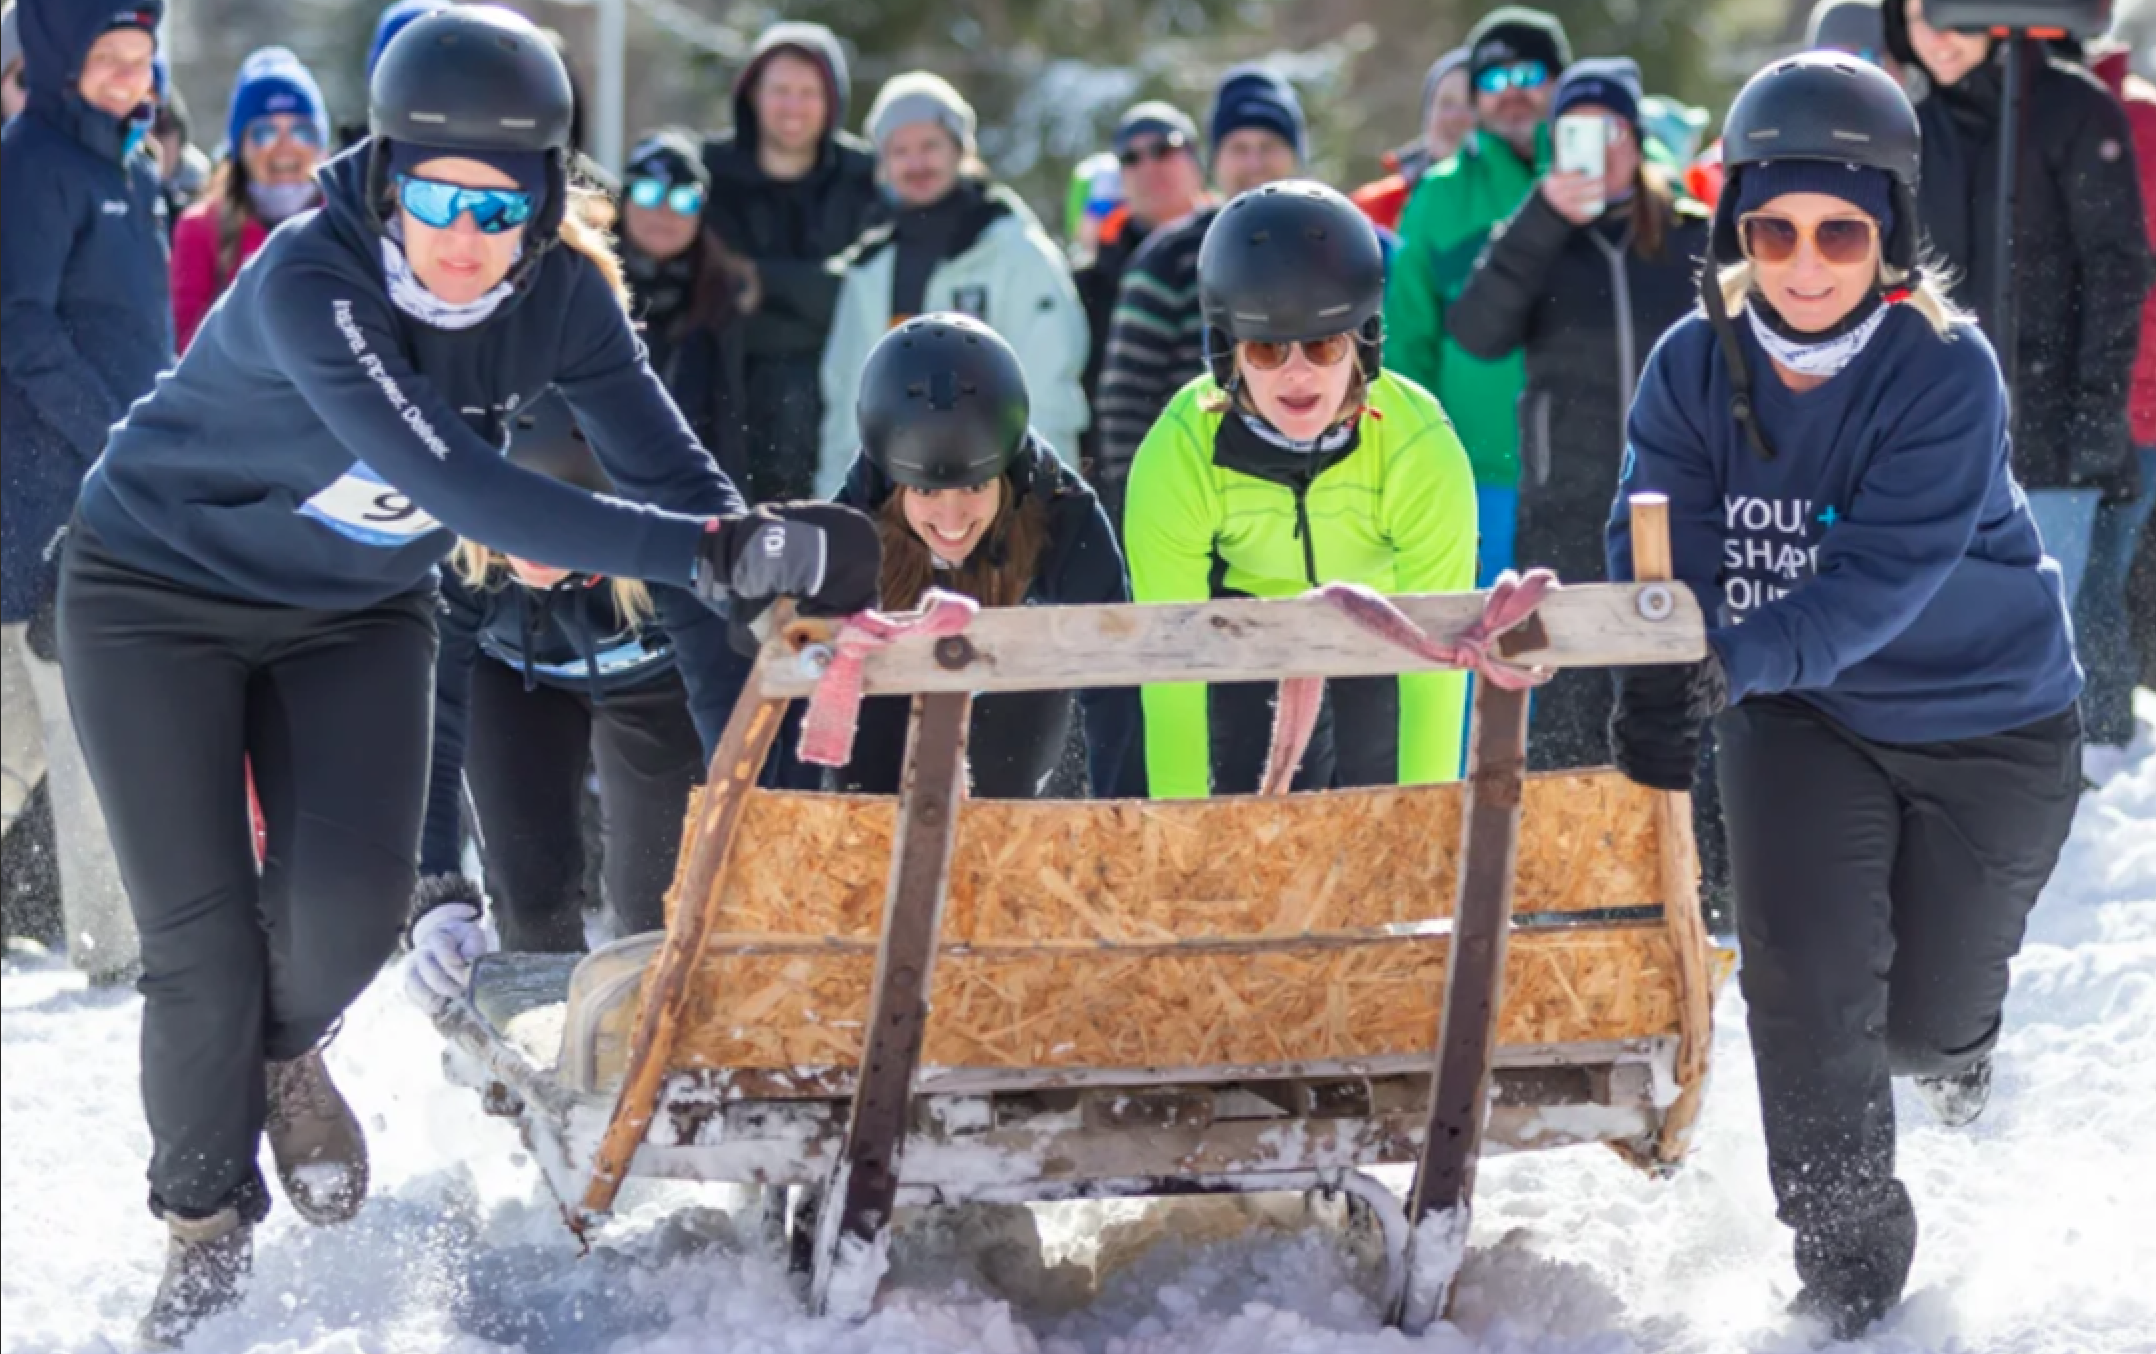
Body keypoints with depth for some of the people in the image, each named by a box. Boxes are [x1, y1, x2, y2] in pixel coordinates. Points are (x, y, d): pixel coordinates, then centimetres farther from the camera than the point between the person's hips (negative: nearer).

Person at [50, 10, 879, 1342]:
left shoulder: (562, 296, -18)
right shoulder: (311, 280, -34)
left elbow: (673, 476, -16)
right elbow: (463, 487, -43)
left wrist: (741, 722, -25)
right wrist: (721, 551, -48)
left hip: (356, 612, 4)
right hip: (160, 593, -4)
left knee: (353, 897, -15)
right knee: (201, 943, -8)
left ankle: (286, 1048, 20)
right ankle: (207, 1221, 17)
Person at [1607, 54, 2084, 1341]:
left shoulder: (1946, 370, -26)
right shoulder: (1697, 365, -14)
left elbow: (1886, 571, -36)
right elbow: (1660, 538, -20)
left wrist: (1739, 658, -51)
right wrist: (1652, 677, -42)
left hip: (1986, 715, -2)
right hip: (1804, 718, 2)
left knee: (1925, 1020, 8)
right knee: (1807, 975, -16)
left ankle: (1957, 1049, 49)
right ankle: (1847, 1250, 4)